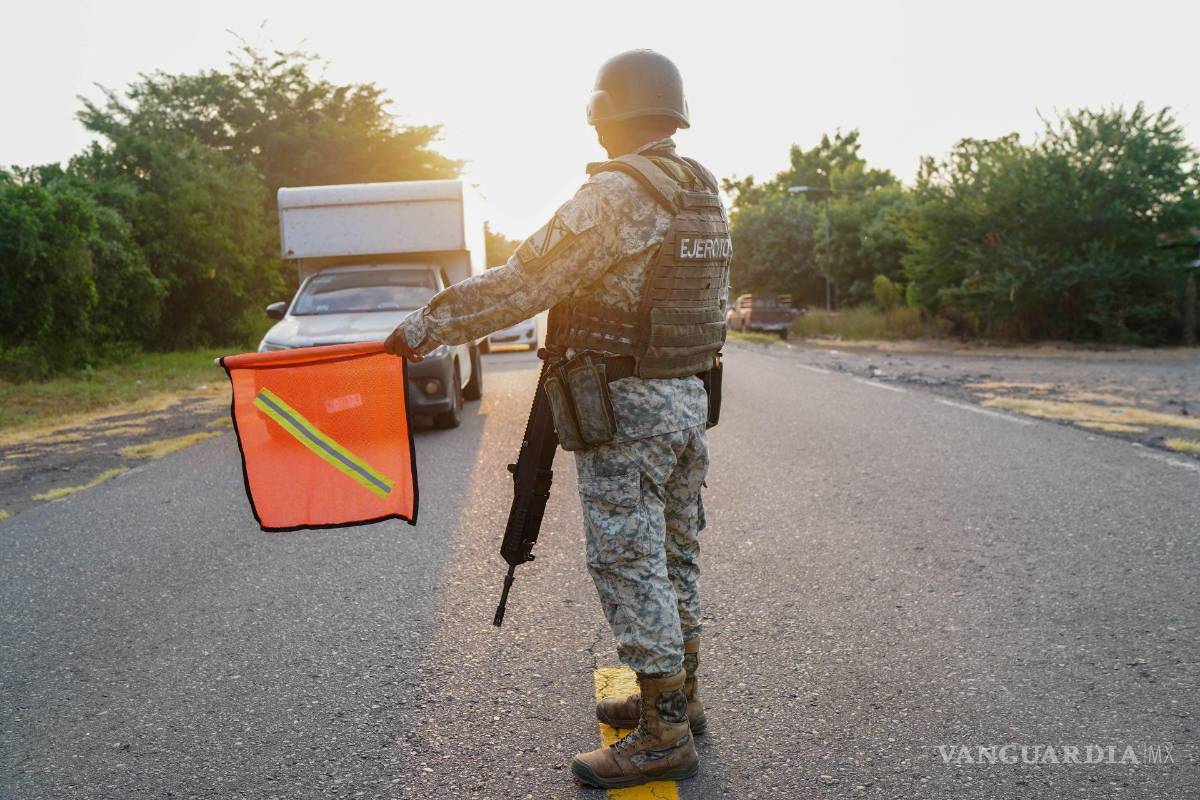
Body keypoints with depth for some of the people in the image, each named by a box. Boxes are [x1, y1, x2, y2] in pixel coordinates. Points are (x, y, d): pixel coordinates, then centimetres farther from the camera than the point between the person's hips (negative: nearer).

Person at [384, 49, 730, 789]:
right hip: (689, 396, 9)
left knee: (630, 566, 0)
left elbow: (522, 282, -19)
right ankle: (679, 696, 32)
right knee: (674, 557, 17)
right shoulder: (706, 194, 11)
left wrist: (430, 323, -11)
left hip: (624, 408, -9)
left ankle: (664, 736, 10)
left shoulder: (613, 194, -16)